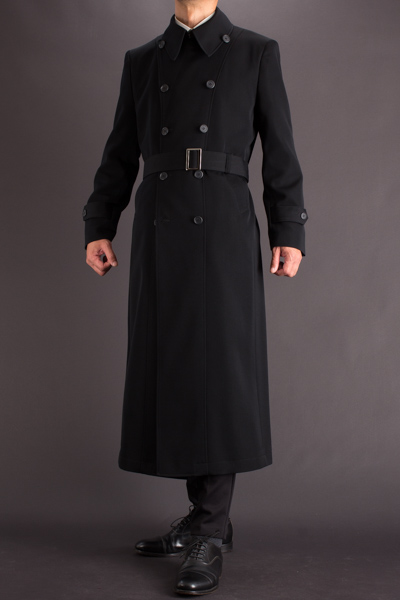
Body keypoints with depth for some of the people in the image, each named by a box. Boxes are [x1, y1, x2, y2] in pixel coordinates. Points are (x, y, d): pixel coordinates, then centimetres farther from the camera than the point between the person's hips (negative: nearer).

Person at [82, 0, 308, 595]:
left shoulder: (257, 52, 7)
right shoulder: (141, 61, 15)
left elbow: (280, 151, 2)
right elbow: (121, 154, 14)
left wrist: (290, 234, -5)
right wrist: (98, 228, 6)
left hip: (223, 231, -4)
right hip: (158, 233, 4)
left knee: (220, 372, -7)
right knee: (172, 371, 5)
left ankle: (212, 533, 2)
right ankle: (205, 514, 17)